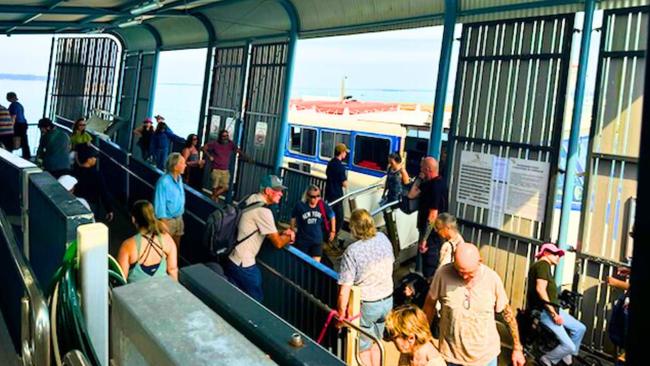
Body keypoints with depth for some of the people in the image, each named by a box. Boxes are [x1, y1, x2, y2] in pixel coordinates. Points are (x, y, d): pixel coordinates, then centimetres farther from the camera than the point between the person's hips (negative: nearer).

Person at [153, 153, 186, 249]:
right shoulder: (163, 182, -24)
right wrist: (164, 224, -19)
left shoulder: (179, 178, -1)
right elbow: (160, 205, -22)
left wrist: (180, 217, 12)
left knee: (176, 246, 20)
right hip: (167, 220, -7)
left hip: (179, 218, 7)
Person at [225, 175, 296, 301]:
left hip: (231, 259, 9)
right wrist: (289, 237, 3)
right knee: (255, 300, 9)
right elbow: (278, 243, -17)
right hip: (243, 265, -9)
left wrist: (282, 233, 3)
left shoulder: (252, 199, 5)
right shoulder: (263, 211, -23)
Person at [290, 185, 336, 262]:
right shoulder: (300, 205, -19)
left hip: (317, 240, 1)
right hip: (302, 240, -1)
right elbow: (293, 218, -1)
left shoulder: (322, 205, -13)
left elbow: (332, 216, 5)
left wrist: (333, 231, 11)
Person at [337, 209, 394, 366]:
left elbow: (345, 289, -23)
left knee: (363, 348, 16)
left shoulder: (352, 251, -25)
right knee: (375, 341, 26)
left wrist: (341, 312, -10)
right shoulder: (384, 238, -8)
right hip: (387, 300, 6)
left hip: (366, 305, -5)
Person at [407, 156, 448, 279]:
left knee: (429, 267, 1)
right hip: (434, 232, 10)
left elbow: (433, 215, -27)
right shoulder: (430, 183, 6)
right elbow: (411, 195, 7)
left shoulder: (435, 187, -24)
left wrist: (424, 239, -25)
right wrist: (419, 179, -1)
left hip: (432, 233, -10)